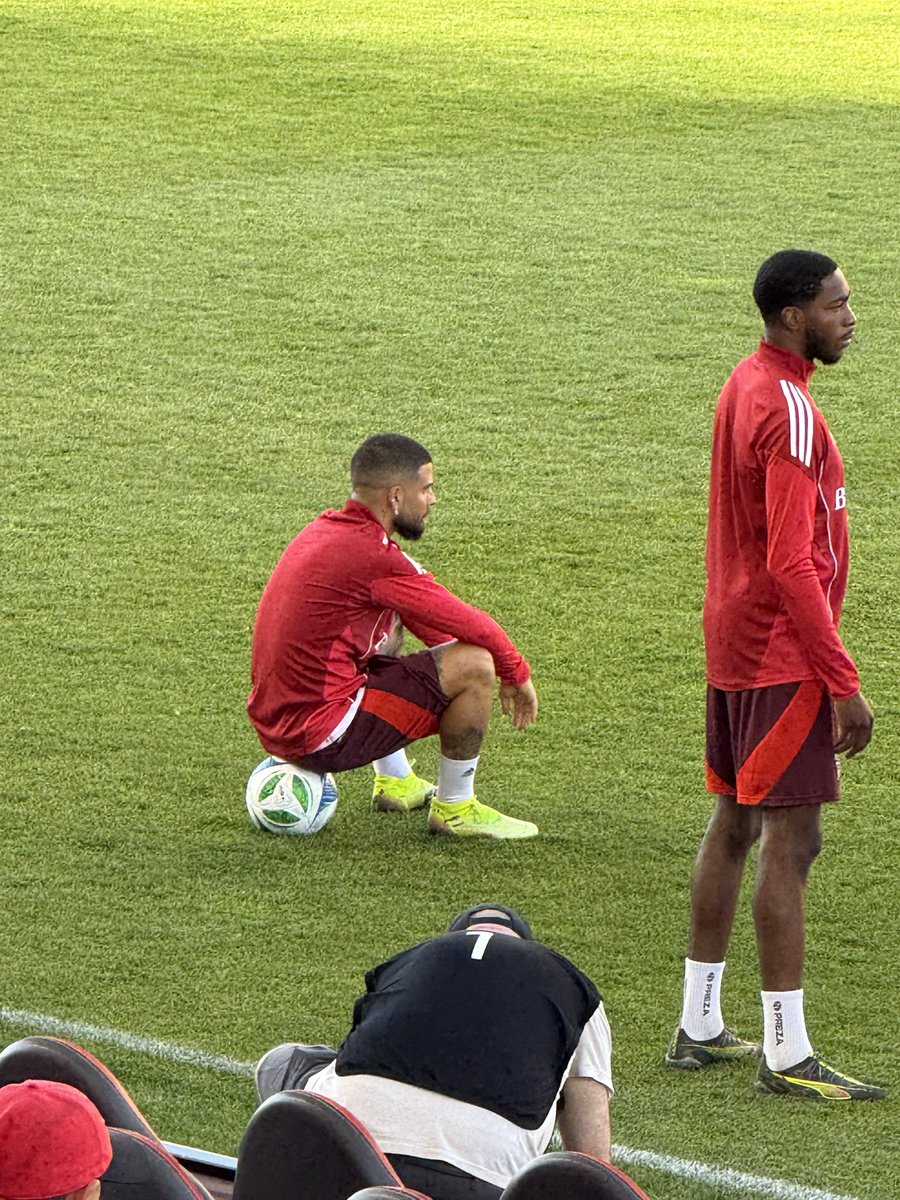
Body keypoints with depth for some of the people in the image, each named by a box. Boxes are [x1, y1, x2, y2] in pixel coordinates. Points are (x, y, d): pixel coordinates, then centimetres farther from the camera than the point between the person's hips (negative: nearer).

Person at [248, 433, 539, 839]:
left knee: (390, 622, 32)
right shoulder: (374, 558, -19)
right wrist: (517, 675, 8)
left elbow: (429, 619, 24)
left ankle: (394, 781, 34)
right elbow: (473, 627, -11)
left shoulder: (325, 530, 10)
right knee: (473, 666, -10)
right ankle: (455, 809, 7)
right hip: (322, 738, -10)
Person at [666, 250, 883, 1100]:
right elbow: (792, 562, -24)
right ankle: (786, 1054, -7)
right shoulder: (788, 411, -19)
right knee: (790, 842, -7)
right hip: (785, 657, -10)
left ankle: (699, 1027, 22)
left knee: (732, 826, 15)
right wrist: (843, 680, -21)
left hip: (733, 648, 10)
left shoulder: (746, 388, 11)